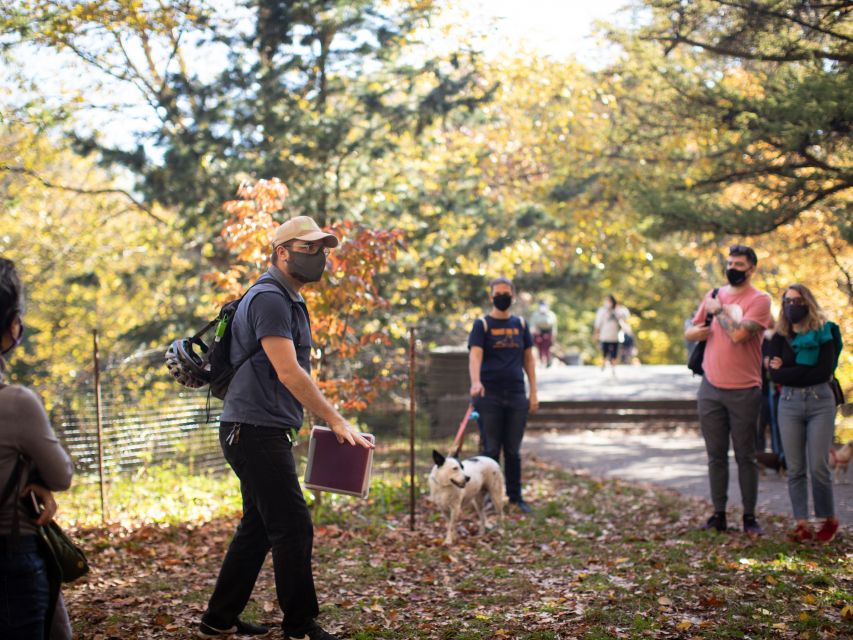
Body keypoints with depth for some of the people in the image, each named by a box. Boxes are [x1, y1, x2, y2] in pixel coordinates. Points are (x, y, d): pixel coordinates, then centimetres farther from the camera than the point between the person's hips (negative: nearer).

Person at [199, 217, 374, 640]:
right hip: (255, 431, -11)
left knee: (258, 527, 15)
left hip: (264, 433, 11)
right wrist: (337, 422, -22)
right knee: (293, 527, -8)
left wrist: (331, 422, 15)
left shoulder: (288, 299, 18)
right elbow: (288, 372, -23)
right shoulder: (269, 297, -15)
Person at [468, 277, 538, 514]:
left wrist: (533, 392, 8)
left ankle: (515, 496, 17)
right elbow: (475, 354, -14)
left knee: (513, 450, 9)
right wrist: (475, 382, -32)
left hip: (516, 396, 3)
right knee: (491, 449, 1)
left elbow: (528, 358, 14)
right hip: (489, 396, -3)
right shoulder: (482, 324, -1)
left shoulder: (520, 324, 11)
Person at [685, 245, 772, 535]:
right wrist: (704, 330, -6)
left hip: (744, 391, -5)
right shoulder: (714, 295, 11)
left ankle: (749, 517, 10)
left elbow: (738, 334, -21)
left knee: (745, 456, 2)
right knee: (716, 455, 8)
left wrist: (718, 310, -7)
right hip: (711, 388, 5)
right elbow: (689, 333, 16)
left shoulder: (759, 300, -6)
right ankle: (719, 514, 15)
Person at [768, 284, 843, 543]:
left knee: (818, 466, -6)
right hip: (789, 404, 2)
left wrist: (788, 371, -6)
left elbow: (825, 371, -10)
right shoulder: (779, 337, 8)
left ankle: (829, 520, 11)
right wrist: (806, 372, -10)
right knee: (795, 468, 0)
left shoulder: (824, 334, 1)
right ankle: (802, 524, 4)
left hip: (820, 402, -2)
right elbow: (775, 374, -3)